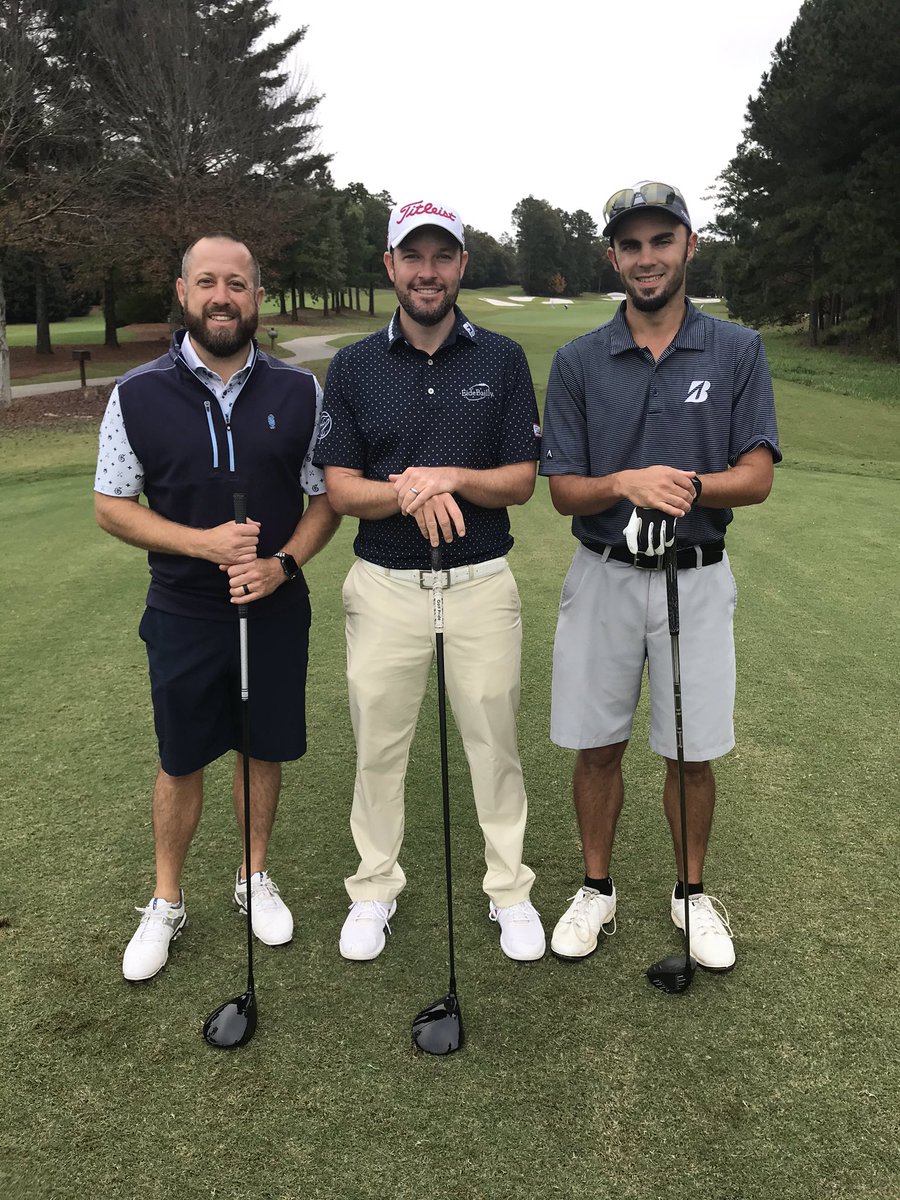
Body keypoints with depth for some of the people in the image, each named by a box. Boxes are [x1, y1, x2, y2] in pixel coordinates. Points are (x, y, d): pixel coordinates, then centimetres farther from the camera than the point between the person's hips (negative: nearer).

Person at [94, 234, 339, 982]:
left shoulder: (299, 392, -2)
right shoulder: (138, 394, -5)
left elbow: (326, 497, 2)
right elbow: (111, 506, -4)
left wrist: (282, 562, -16)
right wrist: (204, 542, -19)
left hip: (276, 608, 1)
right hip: (183, 614, -1)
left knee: (266, 749, 14)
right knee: (181, 762, 11)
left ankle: (255, 879, 36)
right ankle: (166, 904, 31)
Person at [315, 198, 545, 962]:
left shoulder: (502, 359, 1)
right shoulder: (354, 367, 2)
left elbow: (521, 481, -1)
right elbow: (340, 489, -2)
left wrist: (452, 478, -20)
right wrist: (408, 492, -21)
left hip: (482, 581, 0)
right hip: (384, 584, 1)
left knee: (494, 741, 9)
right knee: (379, 743, 11)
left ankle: (510, 889, 27)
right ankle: (375, 888, 29)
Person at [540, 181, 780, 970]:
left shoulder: (738, 351, -1)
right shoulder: (578, 362, 1)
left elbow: (756, 478, -6)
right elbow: (563, 490, -3)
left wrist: (687, 485, -25)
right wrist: (625, 483, -23)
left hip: (696, 578, 0)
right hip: (603, 576, 1)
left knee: (692, 751, 8)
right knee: (597, 747, 9)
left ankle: (693, 893, 30)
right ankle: (597, 889, 29)